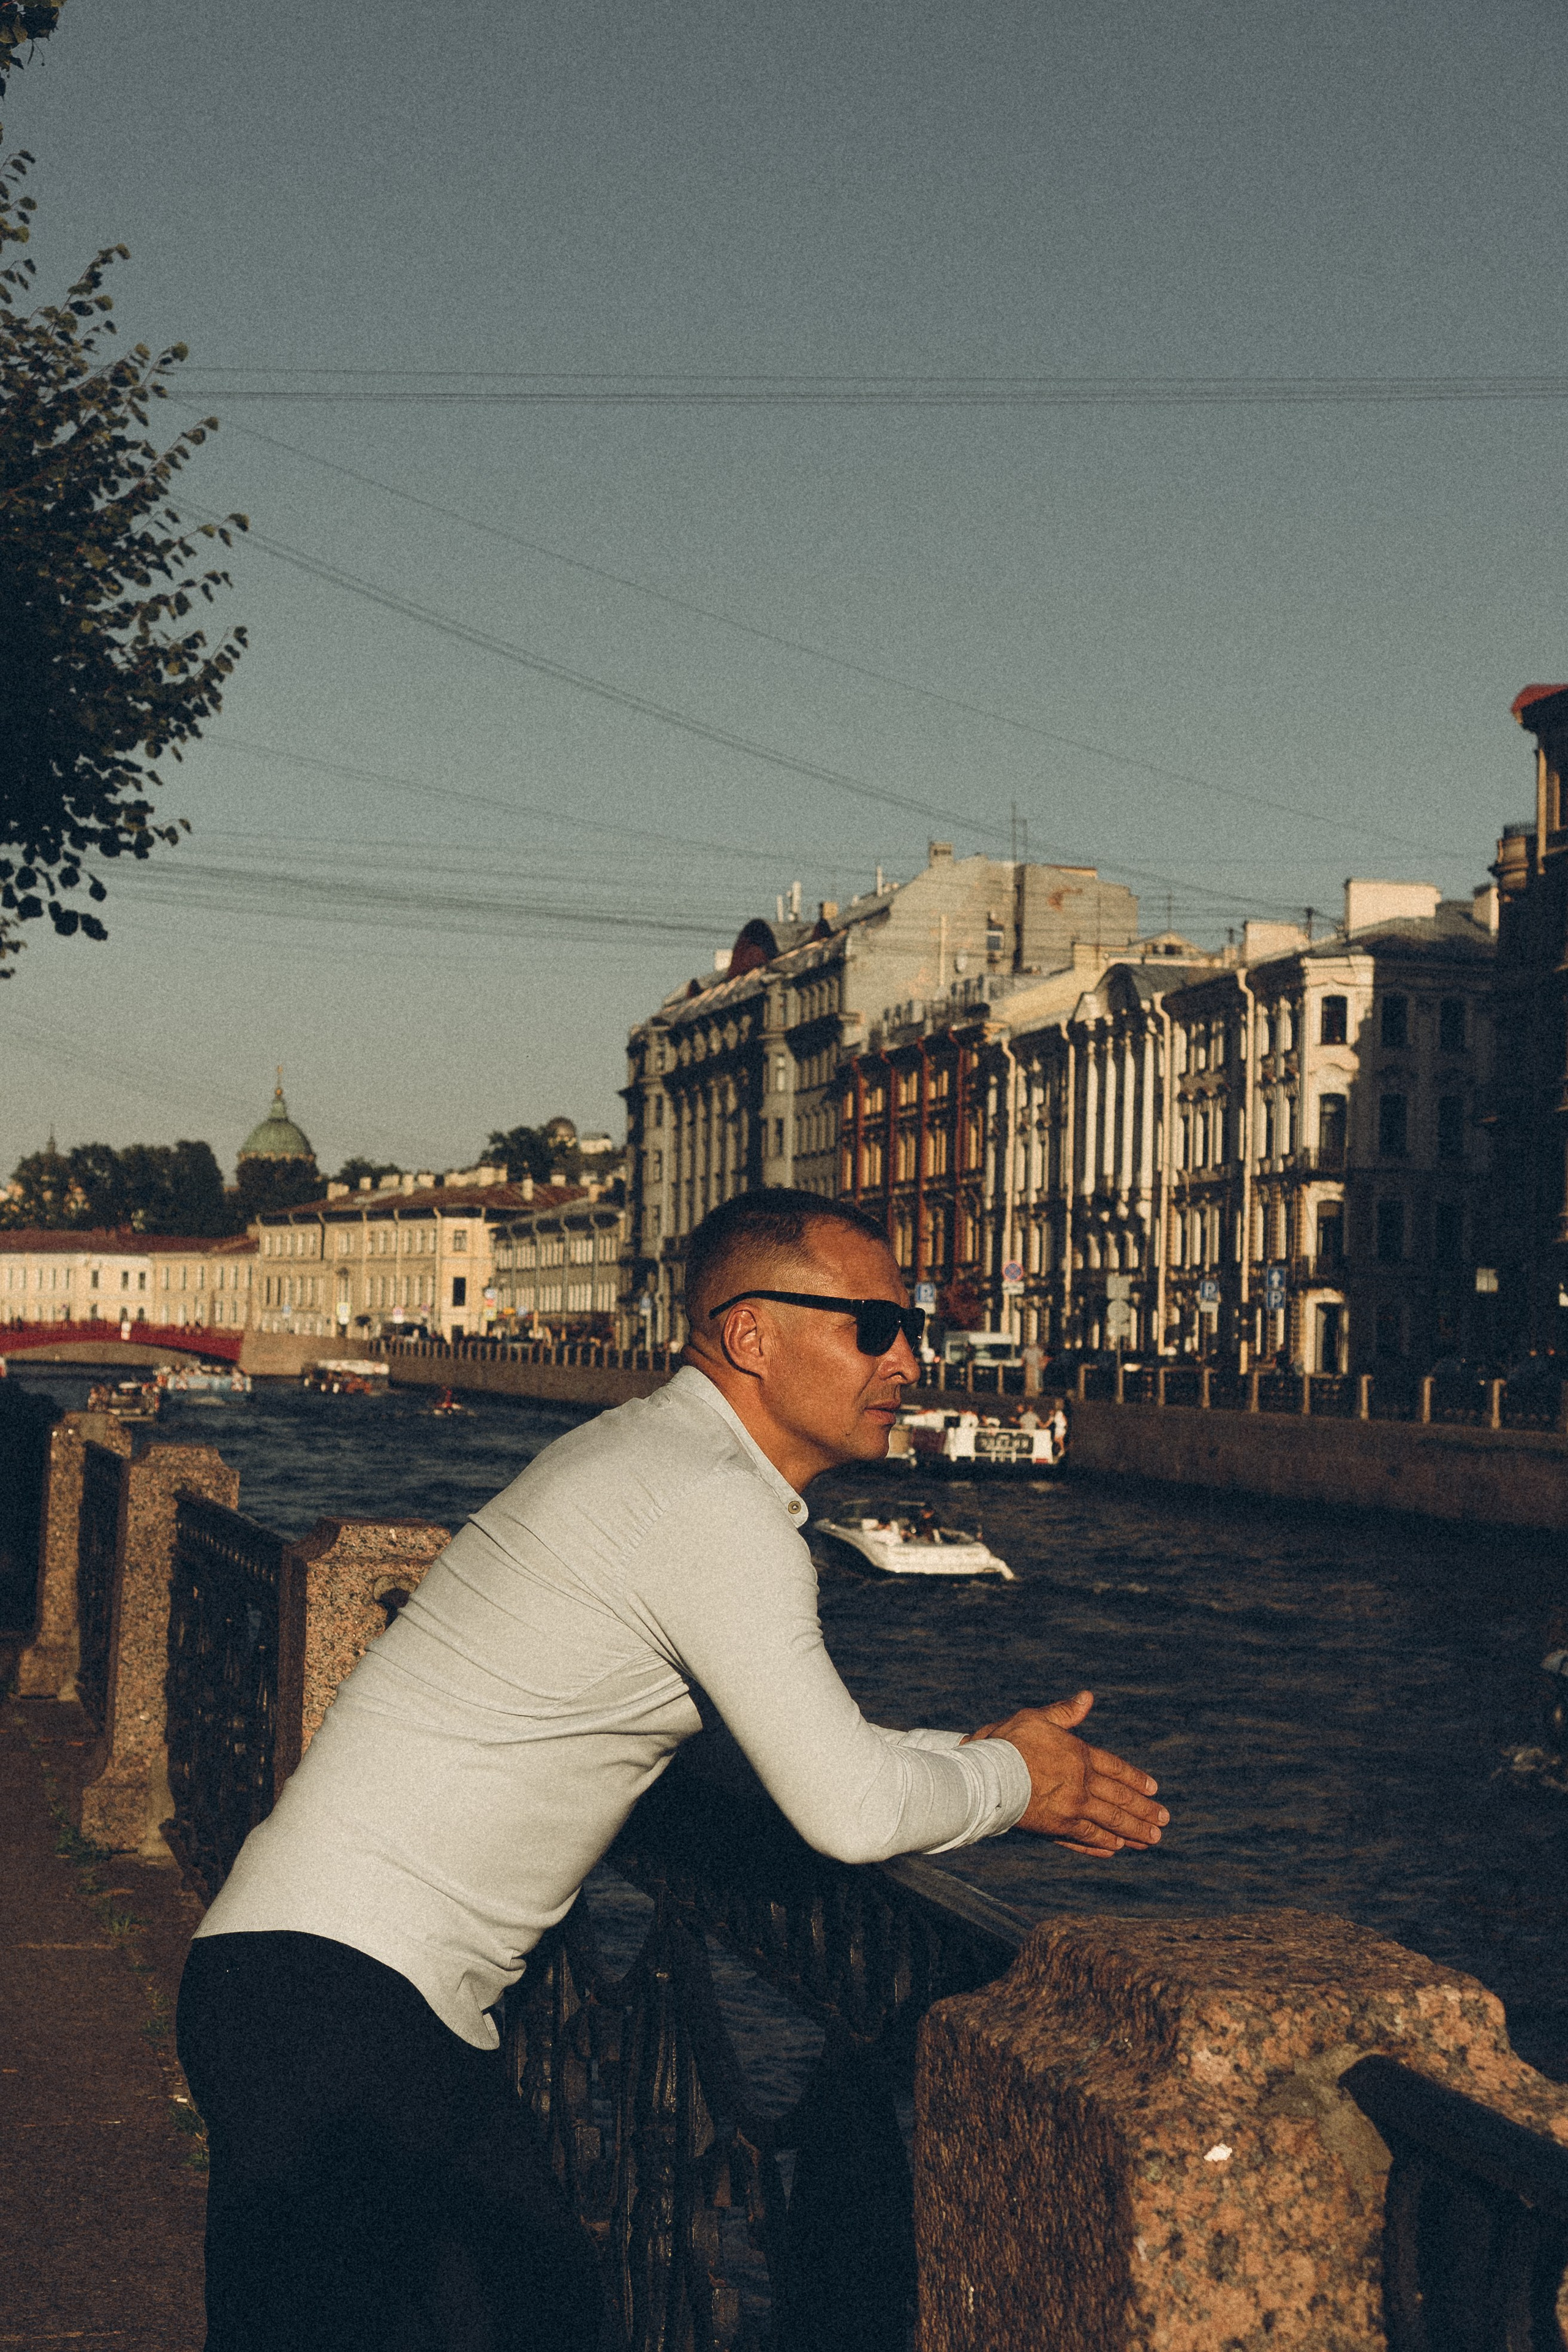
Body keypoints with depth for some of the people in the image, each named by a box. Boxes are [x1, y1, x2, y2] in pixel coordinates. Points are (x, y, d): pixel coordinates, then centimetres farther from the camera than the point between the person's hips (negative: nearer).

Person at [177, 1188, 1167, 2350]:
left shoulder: (653, 1457, 15)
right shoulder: (715, 1507, -17)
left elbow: (811, 1742, 23)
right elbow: (849, 1809, -18)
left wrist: (988, 1751, 10)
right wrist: (1011, 1783, 1)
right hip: (339, 1992, -10)